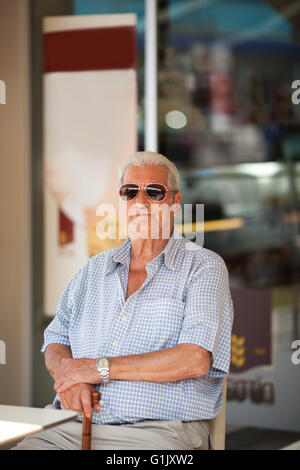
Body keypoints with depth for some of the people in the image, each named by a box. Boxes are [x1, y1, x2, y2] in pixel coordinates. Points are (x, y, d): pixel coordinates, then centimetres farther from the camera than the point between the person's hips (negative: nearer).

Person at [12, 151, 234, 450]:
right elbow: (55, 342, 22)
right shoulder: (94, 269, 21)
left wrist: (99, 367, -10)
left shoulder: (203, 266, 2)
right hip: (74, 429, 5)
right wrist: (68, 372, -4)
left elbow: (195, 359, -11)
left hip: (160, 432, -5)